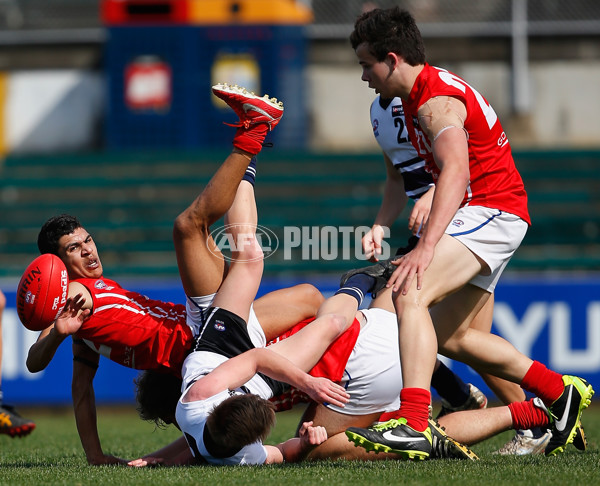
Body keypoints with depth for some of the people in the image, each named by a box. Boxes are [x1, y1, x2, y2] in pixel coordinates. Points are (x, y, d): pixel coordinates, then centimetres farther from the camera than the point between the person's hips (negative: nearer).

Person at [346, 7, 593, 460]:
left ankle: (414, 426, -42)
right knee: (449, 336, 14)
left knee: (410, 293, -28)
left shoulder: (436, 98, -17)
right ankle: (561, 393, 24)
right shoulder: (420, 92, 15)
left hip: (491, 210, -11)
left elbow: (456, 171, -34)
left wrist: (426, 247, -44)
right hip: (482, 215, 11)